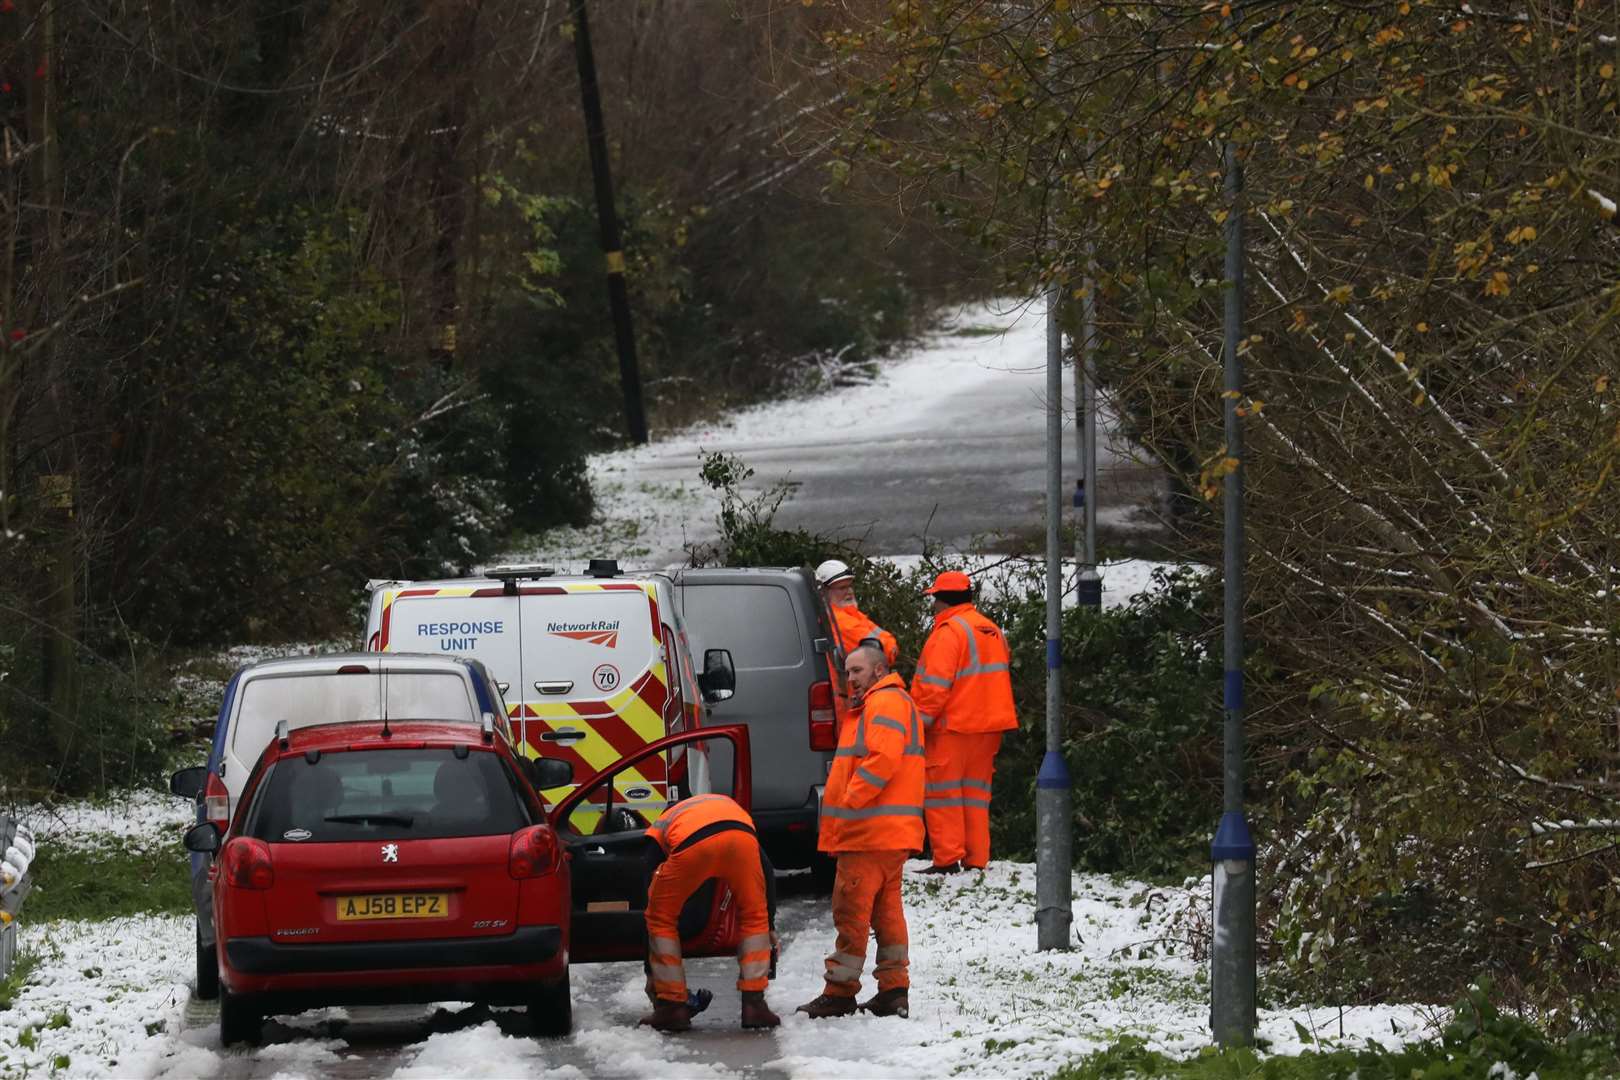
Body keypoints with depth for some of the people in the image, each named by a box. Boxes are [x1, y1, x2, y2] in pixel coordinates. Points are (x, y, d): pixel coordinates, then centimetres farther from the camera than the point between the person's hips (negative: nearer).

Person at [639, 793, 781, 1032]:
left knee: (662, 917, 22)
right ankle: (754, 1004, 20)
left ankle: (672, 1007, 21)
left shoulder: (660, 827, 38)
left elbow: (652, 898, 33)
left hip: (692, 843, -2)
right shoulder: (730, 805, 46)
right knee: (754, 916, 25)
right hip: (740, 838, 2)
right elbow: (765, 870, 34)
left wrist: (650, 971, 36)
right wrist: (769, 928, 38)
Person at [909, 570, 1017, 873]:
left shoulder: (949, 631, -13)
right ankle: (976, 860, 11)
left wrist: (920, 721, -14)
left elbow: (935, 684, -18)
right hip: (987, 727, 8)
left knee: (943, 792, -2)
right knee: (976, 792, 12)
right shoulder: (992, 630, 14)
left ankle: (947, 858, -7)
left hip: (951, 726, -8)